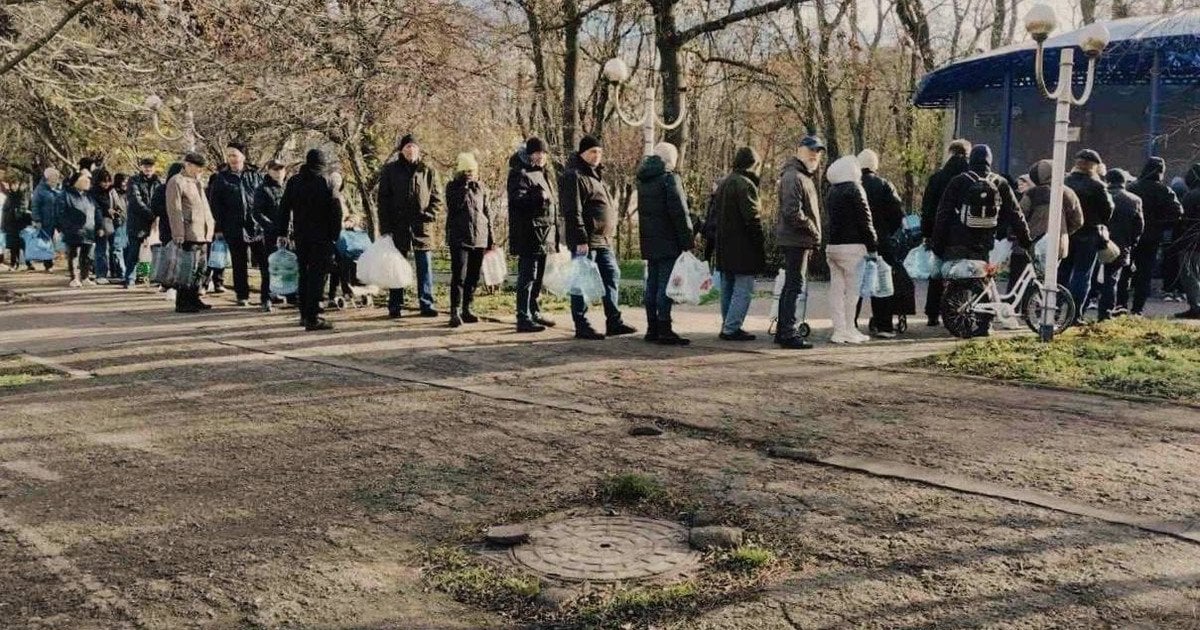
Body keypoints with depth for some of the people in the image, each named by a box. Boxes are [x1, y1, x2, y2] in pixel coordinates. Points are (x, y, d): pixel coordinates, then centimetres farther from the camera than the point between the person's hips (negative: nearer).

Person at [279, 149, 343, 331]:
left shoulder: (294, 181, 8)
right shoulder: (326, 182, -8)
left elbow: (284, 208, 10)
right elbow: (336, 211, -12)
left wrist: (282, 232, 15)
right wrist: (335, 234, -4)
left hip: (300, 236, 5)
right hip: (321, 236, -5)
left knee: (304, 274, 17)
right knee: (317, 275, -5)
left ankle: (304, 315, 23)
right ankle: (313, 318, -9)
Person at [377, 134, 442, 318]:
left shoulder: (428, 172, 8)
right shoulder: (390, 170, 4)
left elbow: (437, 199, 11)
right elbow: (383, 200, 2)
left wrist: (429, 216, -8)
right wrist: (385, 228, -5)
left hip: (422, 226, 1)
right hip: (398, 227, -1)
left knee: (425, 268, 2)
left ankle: (427, 305, 9)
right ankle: (395, 306, 11)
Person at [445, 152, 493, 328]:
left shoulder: (481, 187, 10)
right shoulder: (453, 187, 1)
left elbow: (488, 212, 14)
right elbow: (453, 208, -14)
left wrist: (491, 237, 12)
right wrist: (464, 187, -17)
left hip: (479, 239, 4)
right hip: (459, 239, -4)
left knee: (473, 277, 8)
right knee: (459, 276, -10)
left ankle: (467, 309, 17)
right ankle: (455, 312, -10)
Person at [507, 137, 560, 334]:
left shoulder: (543, 173, 20)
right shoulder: (520, 173, -9)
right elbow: (517, 200, -21)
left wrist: (556, 231, 23)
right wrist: (538, 197, -35)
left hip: (544, 234, 9)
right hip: (528, 234, -9)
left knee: (538, 277, 16)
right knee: (527, 276, -9)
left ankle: (534, 312, 26)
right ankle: (523, 319, -8)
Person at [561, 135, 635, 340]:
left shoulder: (595, 175, 19)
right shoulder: (574, 177, -12)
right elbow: (573, 212, -19)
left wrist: (610, 232, 22)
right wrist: (581, 240, -22)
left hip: (603, 240, 10)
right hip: (585, 242, -10)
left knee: (612, 277, 11)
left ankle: (614, 322, 17)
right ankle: (581, 326, 3)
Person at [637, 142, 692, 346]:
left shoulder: (643, 180, 15)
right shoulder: (669, 178, -11)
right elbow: (679, 212, -16)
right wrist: (687, 240, -14)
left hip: (649, 242, 8)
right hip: (668, 243, -8)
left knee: (652, 285, 11)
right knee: (666, 285, -7)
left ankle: (652, 328, 16)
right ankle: (664, 330, -8)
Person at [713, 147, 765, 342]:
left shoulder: (723, 184, 16)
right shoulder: (745, 185, -14)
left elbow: (714, 214, 20)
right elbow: (752, 218, -18)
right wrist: (761, 243, -12)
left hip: (724, 248, 9)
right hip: (742, 249, -9)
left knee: (727, 288, 15)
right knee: (744, 289, -6)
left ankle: (727, 325, 21)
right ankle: (731, 328, -8)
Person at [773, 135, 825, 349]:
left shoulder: (806, 176, 20)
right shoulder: (793, 176, -14)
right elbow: (792, 212, -23)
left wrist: (813, 235, 15)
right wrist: (814, 231, -14)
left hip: (800, 241, 11)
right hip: (795, 240, -11)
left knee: (790, 286, 15)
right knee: (795, 286, -9)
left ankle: (782, 331, 23)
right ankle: (788, 334, -6)